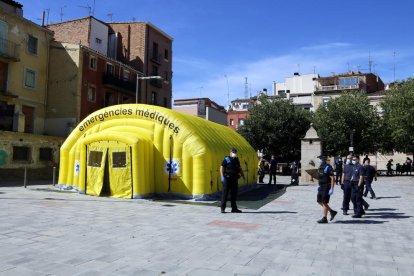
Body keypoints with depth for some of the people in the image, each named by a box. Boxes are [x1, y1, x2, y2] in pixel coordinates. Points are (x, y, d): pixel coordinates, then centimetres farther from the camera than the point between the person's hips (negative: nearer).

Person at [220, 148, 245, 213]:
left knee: (234, 194, 10)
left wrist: (243, 175, 15)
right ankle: (222, 208, 3)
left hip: (234, 179, 6)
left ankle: (234, 208, 18)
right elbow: (222, 168, -8)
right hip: (227, 179, -6)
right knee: (225, 193, -3)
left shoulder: (236, 160, 13)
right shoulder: (226, 159, -5)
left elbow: (239, 168, 22)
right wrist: (222, 177, -18)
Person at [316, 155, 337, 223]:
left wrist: (332, 189, -23)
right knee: (319, 201, 11)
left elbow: (332, 178, -19)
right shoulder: (320, 167, 11)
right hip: (321, 187, 9)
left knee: (324, 202, -4)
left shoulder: (328, 167, -15)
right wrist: (319, 186, 20)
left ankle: (324, 218, 5)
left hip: (327, 187, -9)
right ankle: (332, 212, 23)